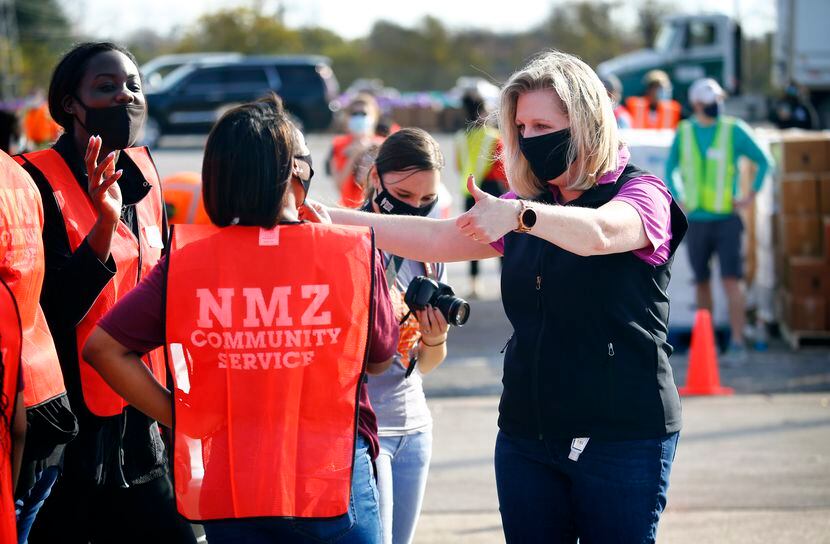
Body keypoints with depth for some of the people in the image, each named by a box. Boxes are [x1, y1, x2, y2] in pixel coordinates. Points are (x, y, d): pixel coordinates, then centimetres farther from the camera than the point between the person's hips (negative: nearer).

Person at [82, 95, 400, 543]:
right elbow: (380, 360, 5)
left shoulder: (186, 258, -6)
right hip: (335, 486, -1)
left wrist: (181, 419, -2)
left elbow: (103, 346, -8)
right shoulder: (352, 251, -10)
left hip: (227, 491, 2)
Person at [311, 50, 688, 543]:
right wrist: (333, 218, -3)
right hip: (527, 435, 6)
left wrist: (517, 215, -45)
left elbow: (598, 233, -28)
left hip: (621, 437, -6)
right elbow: (436, 239, 8)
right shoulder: (527, 205, 15)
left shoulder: (642, 195, -5)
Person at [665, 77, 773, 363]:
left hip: (726, 219, -3)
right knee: (702, 282, 8)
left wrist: (751, 195, -2)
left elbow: (764, 160, 3)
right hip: (696, 219, 3)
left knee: (731, 280, -10)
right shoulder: (684, 132, 6)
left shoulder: (734, 130, -2)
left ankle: (737, 343, -9)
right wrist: (678, 198, 10)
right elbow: (670, 167, 21)